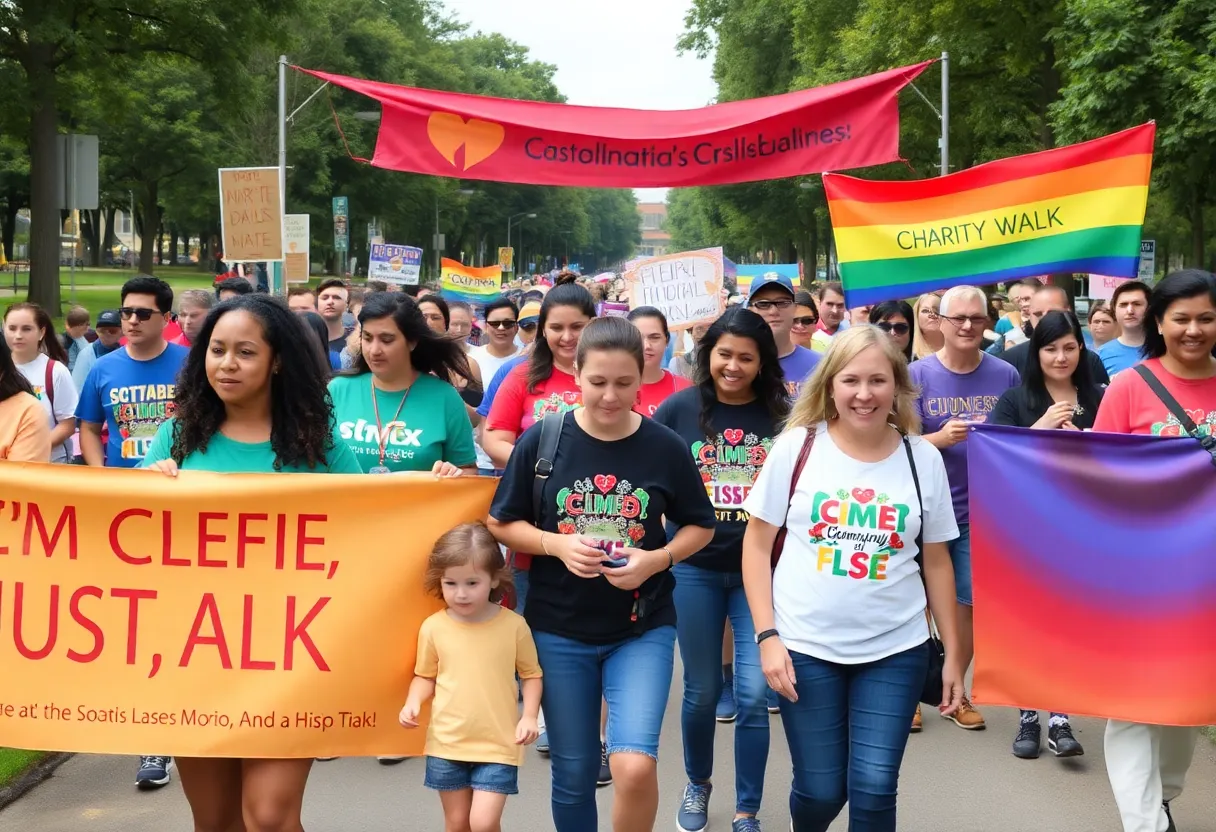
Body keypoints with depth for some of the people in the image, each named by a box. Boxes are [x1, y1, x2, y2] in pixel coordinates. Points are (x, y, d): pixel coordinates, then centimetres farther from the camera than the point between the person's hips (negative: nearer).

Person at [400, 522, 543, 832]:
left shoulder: (513, 625, -8)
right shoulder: (433, 627, -4)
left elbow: (531, 674, 3)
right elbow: (425, 676, 10)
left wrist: (529, 715, -10)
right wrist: (413, 702, -8)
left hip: (497, 745, -2)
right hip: (447, 743, 2)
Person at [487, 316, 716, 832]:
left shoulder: (665, 447, -6)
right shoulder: (541, 440, -7)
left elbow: (700, 526, 5)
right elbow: (502, 524, 2)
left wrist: (658, 558, -14)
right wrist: (558, 544, -16)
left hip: (643, 627, -1)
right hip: (559, 629, 1)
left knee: (635, 766, -17)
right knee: (573, 774, 11)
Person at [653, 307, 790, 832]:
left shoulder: (782, 415, -3)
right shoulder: (680, 409, -2)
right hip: (694, 569, 1)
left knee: (753, 694, -3)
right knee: (702, 690, 12)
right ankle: (697, 784, 38)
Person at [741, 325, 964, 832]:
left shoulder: (923, 458, 1)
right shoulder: (796, 446, -4)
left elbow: (936, 561, 8)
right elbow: (757, 543, 0)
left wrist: (953, 652, 8)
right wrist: (767, 635, -7)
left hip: (897, 649, 1)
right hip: (806, 646, -1)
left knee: (874, 787, -5)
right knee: (821, 789, 4)